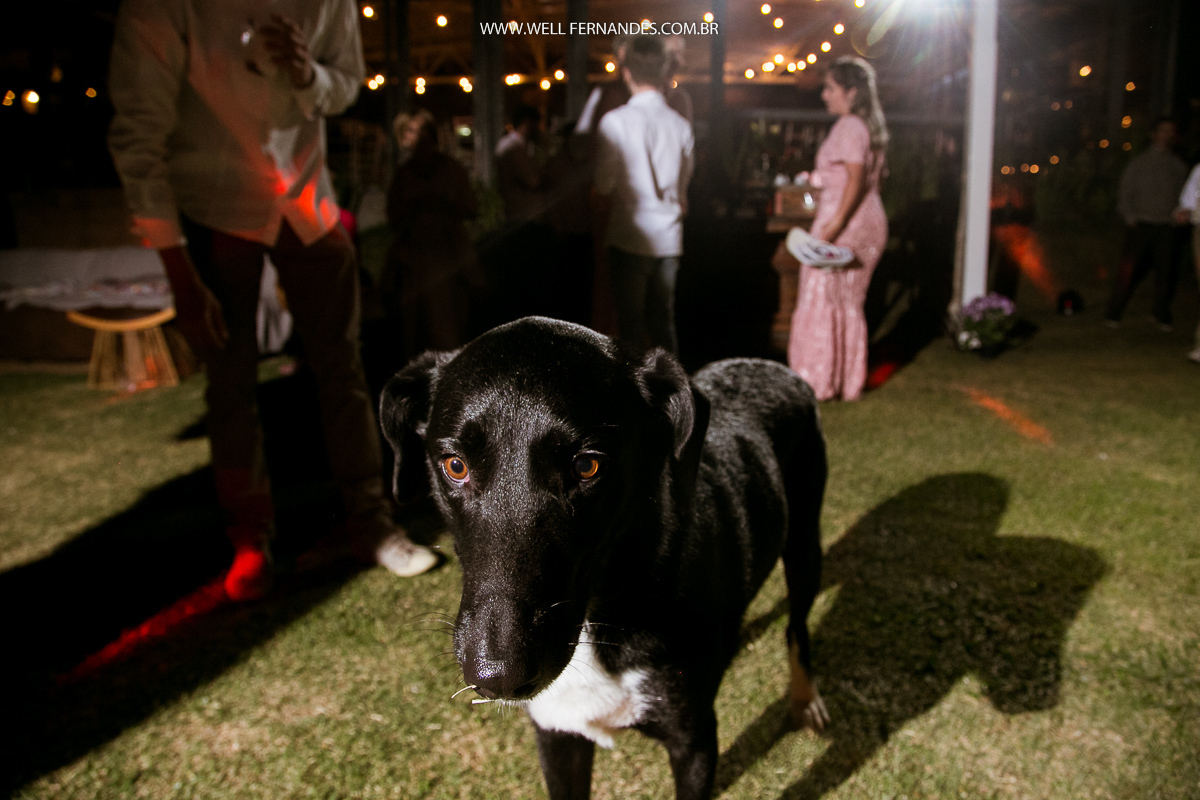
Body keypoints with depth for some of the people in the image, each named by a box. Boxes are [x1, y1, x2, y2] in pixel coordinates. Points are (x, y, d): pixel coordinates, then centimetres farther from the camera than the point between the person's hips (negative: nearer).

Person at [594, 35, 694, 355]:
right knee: (663, 320, 13)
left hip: (630, 236, -4)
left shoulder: (615, 122, -12)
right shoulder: (681, 125, 1)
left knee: (631, 320, 4)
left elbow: (603, 184, -8)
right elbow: (683, 182, 11)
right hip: (669, 238, 4)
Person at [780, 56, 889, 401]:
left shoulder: (849, 126, -12)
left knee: (821, 300, -2)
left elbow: (855, 179, -22)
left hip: (844, 223, -10)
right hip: (869, 223, 10)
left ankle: (817, 382, 4)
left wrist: (833, 226, -27)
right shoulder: (869, 125, 16)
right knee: (849, 302, 14)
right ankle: (849, 382, 20)